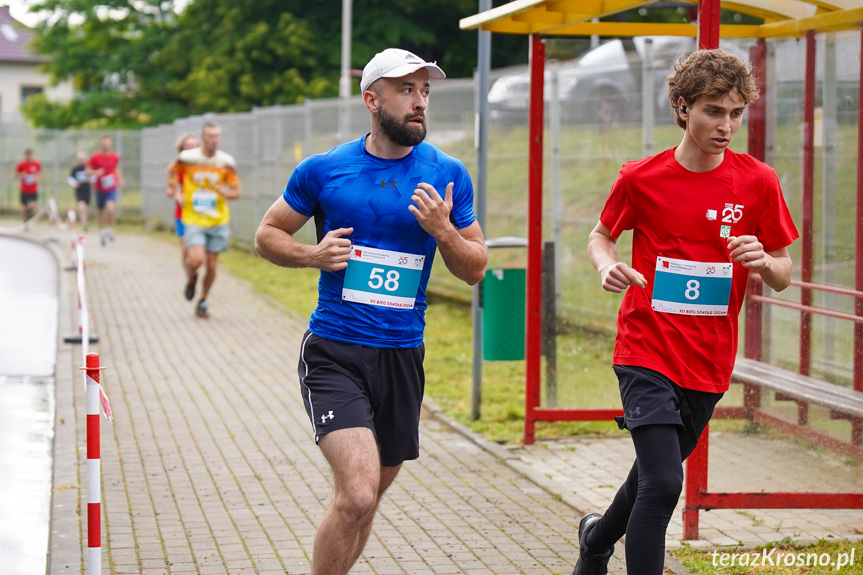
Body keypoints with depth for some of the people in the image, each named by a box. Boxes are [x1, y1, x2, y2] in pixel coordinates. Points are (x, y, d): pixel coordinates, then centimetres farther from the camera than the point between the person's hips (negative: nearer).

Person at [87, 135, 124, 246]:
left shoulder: (115, 157, 0)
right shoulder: (95, 157, -8)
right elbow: (88, 171, -3)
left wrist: (120, 180, 6)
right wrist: (96, 173, -23)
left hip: (112, 189, 0)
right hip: (100, 189, 0)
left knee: (111, 208, -21)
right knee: (100, 211, 11)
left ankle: (110, 228, 2)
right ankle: (102, 231, 33)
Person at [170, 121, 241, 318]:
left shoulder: (226, 162, -4)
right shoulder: (186, 158, -7)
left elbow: (237, 192, 1)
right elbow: (173, 172, 15)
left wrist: (225, 192, -21)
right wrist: (177, 192, 0)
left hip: (218, 222, 2)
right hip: (193, 220, -2)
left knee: (211, 265, 5)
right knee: (196, 259, -21)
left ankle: (203, 301, 28)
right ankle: (191, 277, 16)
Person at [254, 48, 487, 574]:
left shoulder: (448, 176, 3)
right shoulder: (323, 170, -1)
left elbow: (476, 269, 8)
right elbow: (268, 235, 10)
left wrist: (443, 232, -12)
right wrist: (313, 255, -10)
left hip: (402, 354, 3)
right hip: (334, 353, -3)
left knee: (368, 497, 15)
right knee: (357, 493, -21)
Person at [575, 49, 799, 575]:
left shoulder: (758, 182, -2)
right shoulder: (641, 178, -5)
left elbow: (783, 276, 5)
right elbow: (601, 236, 12)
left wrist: (763, 262, -18)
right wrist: (609, 266, -10)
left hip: (709, 363, 3)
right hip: (647, 350, -3)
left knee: (656, 475, 19)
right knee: (663, 482, -18)